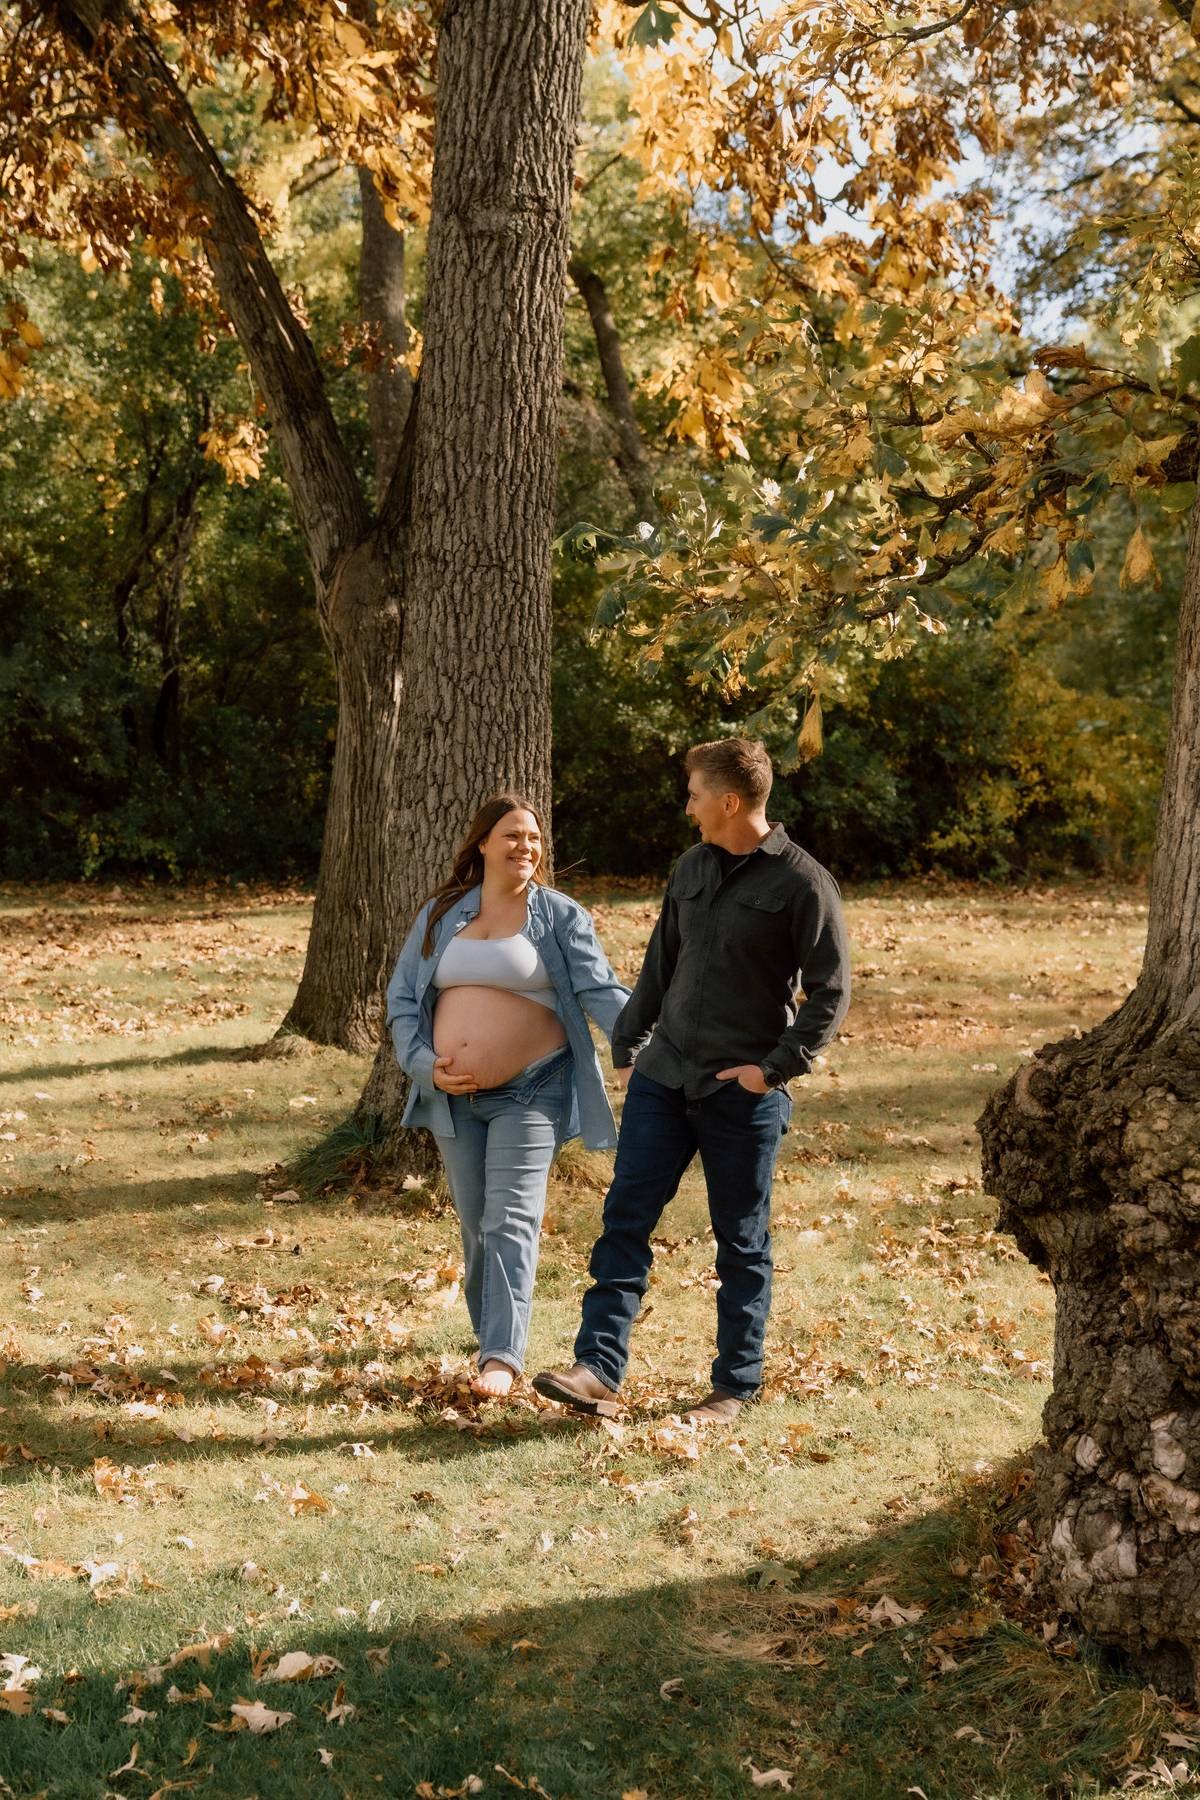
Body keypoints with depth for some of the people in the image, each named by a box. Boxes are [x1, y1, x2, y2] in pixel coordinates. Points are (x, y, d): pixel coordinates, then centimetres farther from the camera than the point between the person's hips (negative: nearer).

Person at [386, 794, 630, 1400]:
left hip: (529, 1092, -4)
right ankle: (492, 1332, 25)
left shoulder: (560, 916, -2)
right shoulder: (440, 914, 8)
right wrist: (423, 1064, -4)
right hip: (453, 1095, 4)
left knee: (511, 1221, -9)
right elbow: (402, 997, 10)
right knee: (474, 1222, 10)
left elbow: (601, 992, -11)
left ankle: (502, 1355, -10)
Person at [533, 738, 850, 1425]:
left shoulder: (802, 883, -11)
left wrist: (777, 1067, -15)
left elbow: (830, 992, -9)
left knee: (742, 1244, 6)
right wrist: (628, 1043, 16)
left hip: (743, 1093, -6)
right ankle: (599, 1370, 0)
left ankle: (736, 1386, 18)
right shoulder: (691, 867, 9)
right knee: (625, 1219, -1)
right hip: (663, 1077, 6)